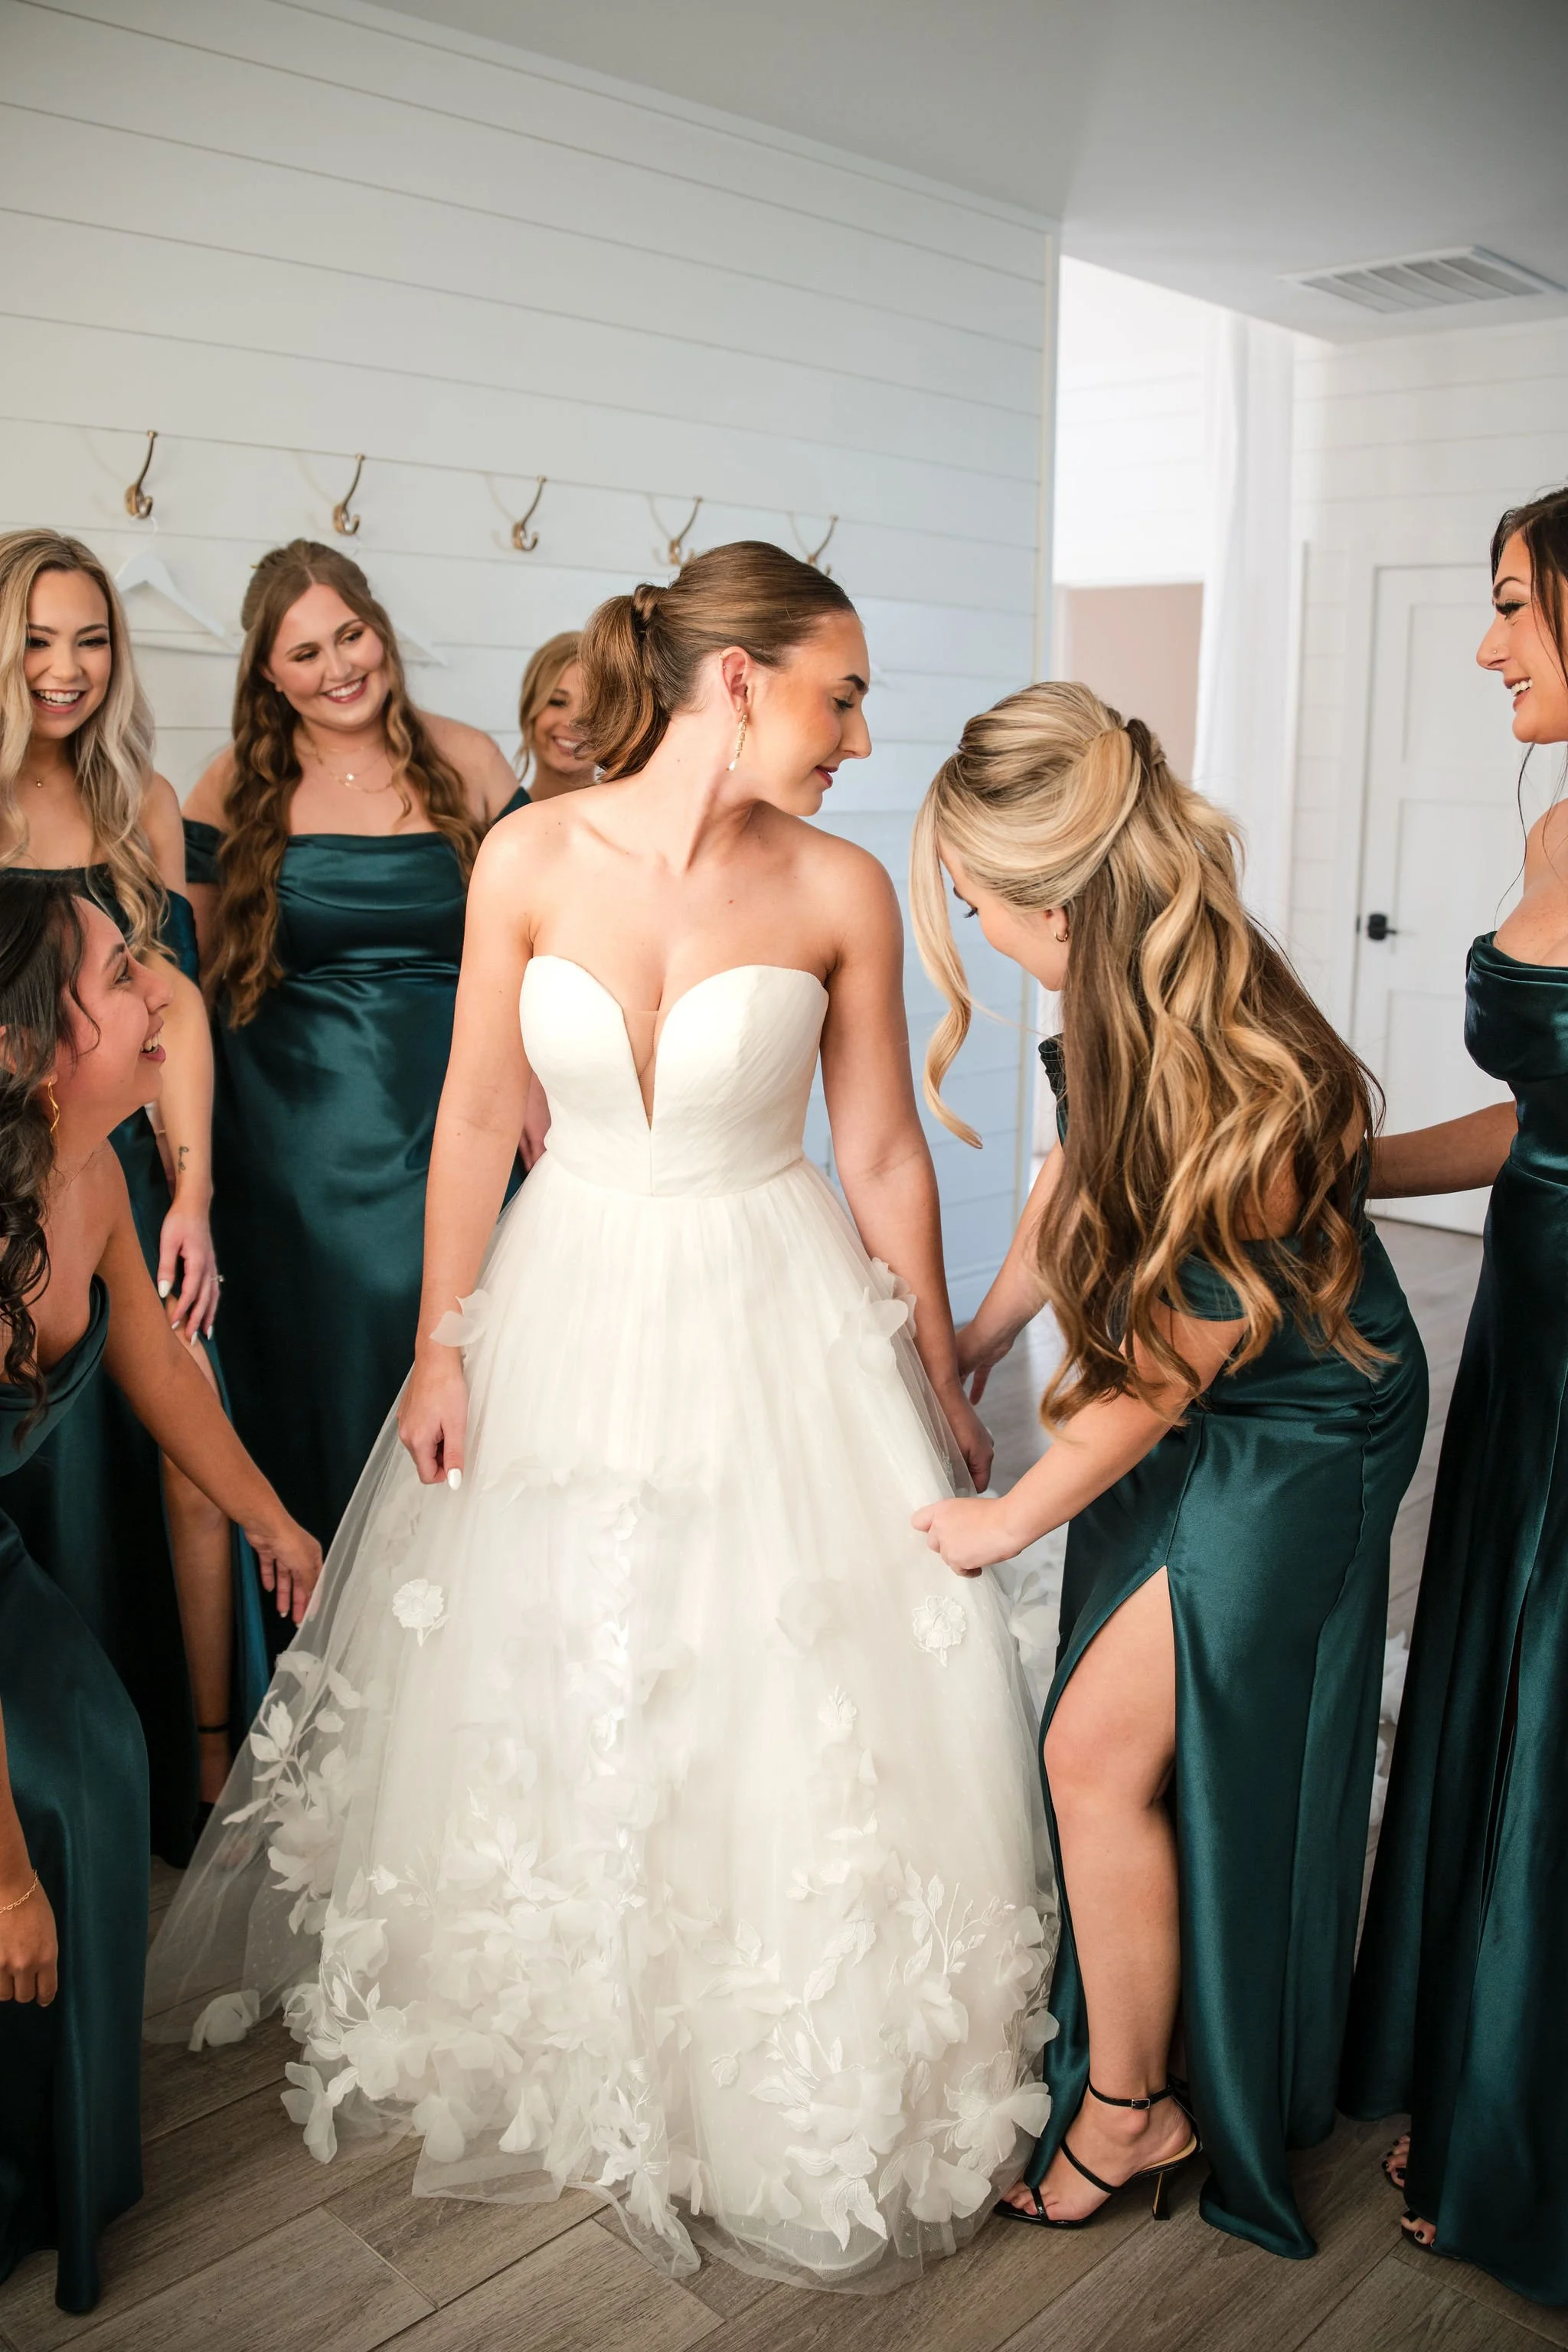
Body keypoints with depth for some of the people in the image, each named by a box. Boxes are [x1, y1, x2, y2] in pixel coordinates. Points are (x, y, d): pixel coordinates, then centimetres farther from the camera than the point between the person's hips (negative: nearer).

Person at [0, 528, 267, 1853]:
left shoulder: (140, 805, 9)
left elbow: (177, 1001, 6)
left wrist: (191, 1194, -1)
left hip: (129, 1180, 3)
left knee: (192, 1467, -1)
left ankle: (211, 1768, 13)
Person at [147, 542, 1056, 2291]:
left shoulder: (841, 892, -9)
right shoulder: (532, 859, -8)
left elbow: (884, 1153, -2)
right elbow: (477, 1117, -2)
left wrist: (938, 1378, 4)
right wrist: (441, 1347, -1)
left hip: (776, 1318, -1)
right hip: (571, 1303, 1)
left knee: (785, 1707, 4)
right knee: (543, 1691, 16)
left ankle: (791, 2072, 30)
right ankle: (552, 2032, 43)